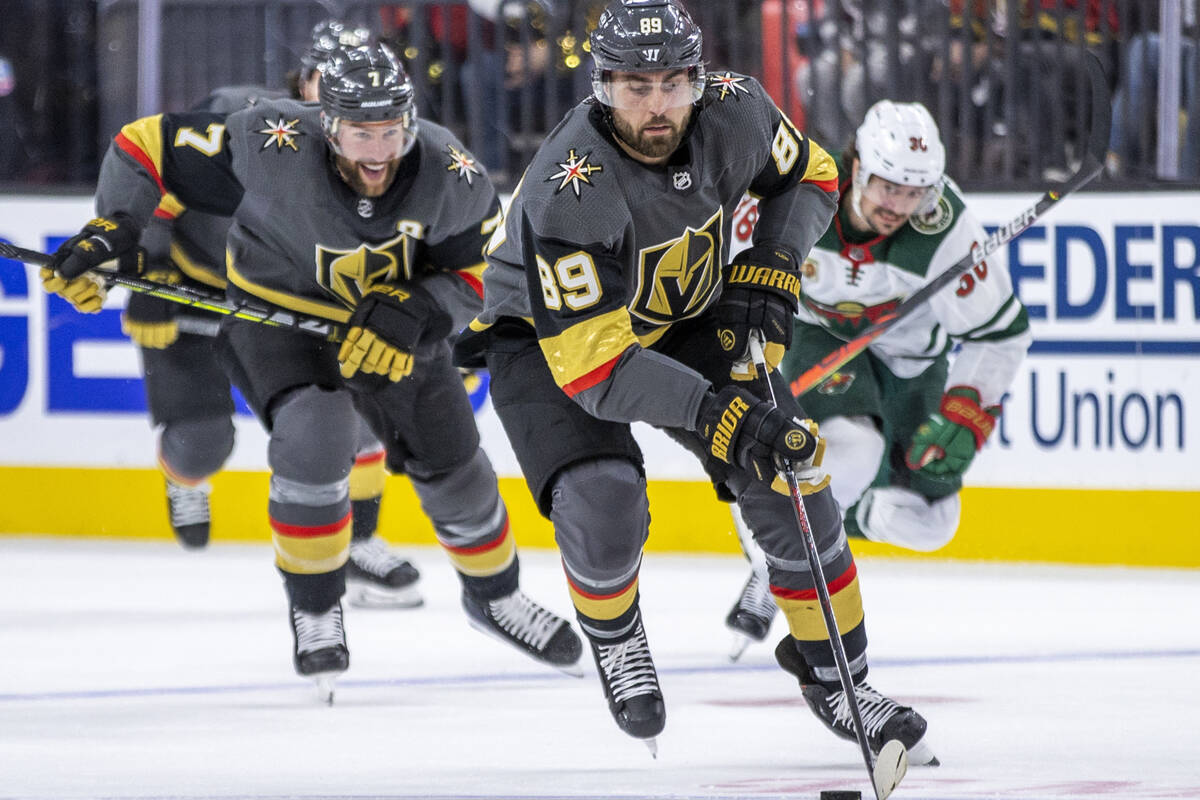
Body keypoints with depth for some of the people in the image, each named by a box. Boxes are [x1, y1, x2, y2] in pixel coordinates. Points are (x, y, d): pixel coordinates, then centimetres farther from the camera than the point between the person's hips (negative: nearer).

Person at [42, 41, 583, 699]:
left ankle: (495, 595, 38)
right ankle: (315, 611, -7)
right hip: (277, 314, -3)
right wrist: (110, 231, -30)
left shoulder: (447, 172, -26)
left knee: (452, 464, 8)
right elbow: (151, 145, -23)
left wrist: (413, 316, -28)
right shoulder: (275, 148, -33)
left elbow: (478, 268, -12)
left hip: (393, 327, 3)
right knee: (313, 435, -28)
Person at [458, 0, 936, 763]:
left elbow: (808, 174, 3)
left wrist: (770, 270, -13)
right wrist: (715, 411, -47)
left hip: (685, 321, 5)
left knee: (791, 472, -7)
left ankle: (832, 672, 10)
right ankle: (614, 638, 6)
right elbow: (592, 367, -39)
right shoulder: (569, 192, -38)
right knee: (603, 501, -27)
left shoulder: (731, 112, -21)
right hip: (547, 336, -5)